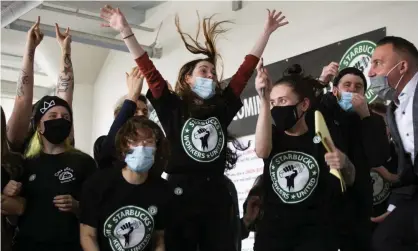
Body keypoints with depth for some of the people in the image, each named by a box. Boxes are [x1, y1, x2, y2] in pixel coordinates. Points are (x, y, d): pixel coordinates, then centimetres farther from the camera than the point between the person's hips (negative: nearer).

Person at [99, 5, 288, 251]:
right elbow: (149, 71, -2)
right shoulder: (174, 108, 4)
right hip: (181, 196, -3)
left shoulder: (222, 107, 12)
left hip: (216, 197, 3)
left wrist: (267, 32, 17)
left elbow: (246, 70, 14)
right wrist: (126, 31, -8)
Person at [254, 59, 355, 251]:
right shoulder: (274, 134, 6)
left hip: (315, 232, -2)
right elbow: (262, 152, -19)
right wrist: (264, 100, -26)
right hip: (272, 231, 2)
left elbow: (349, 181, 4)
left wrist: (344, 164, -20)